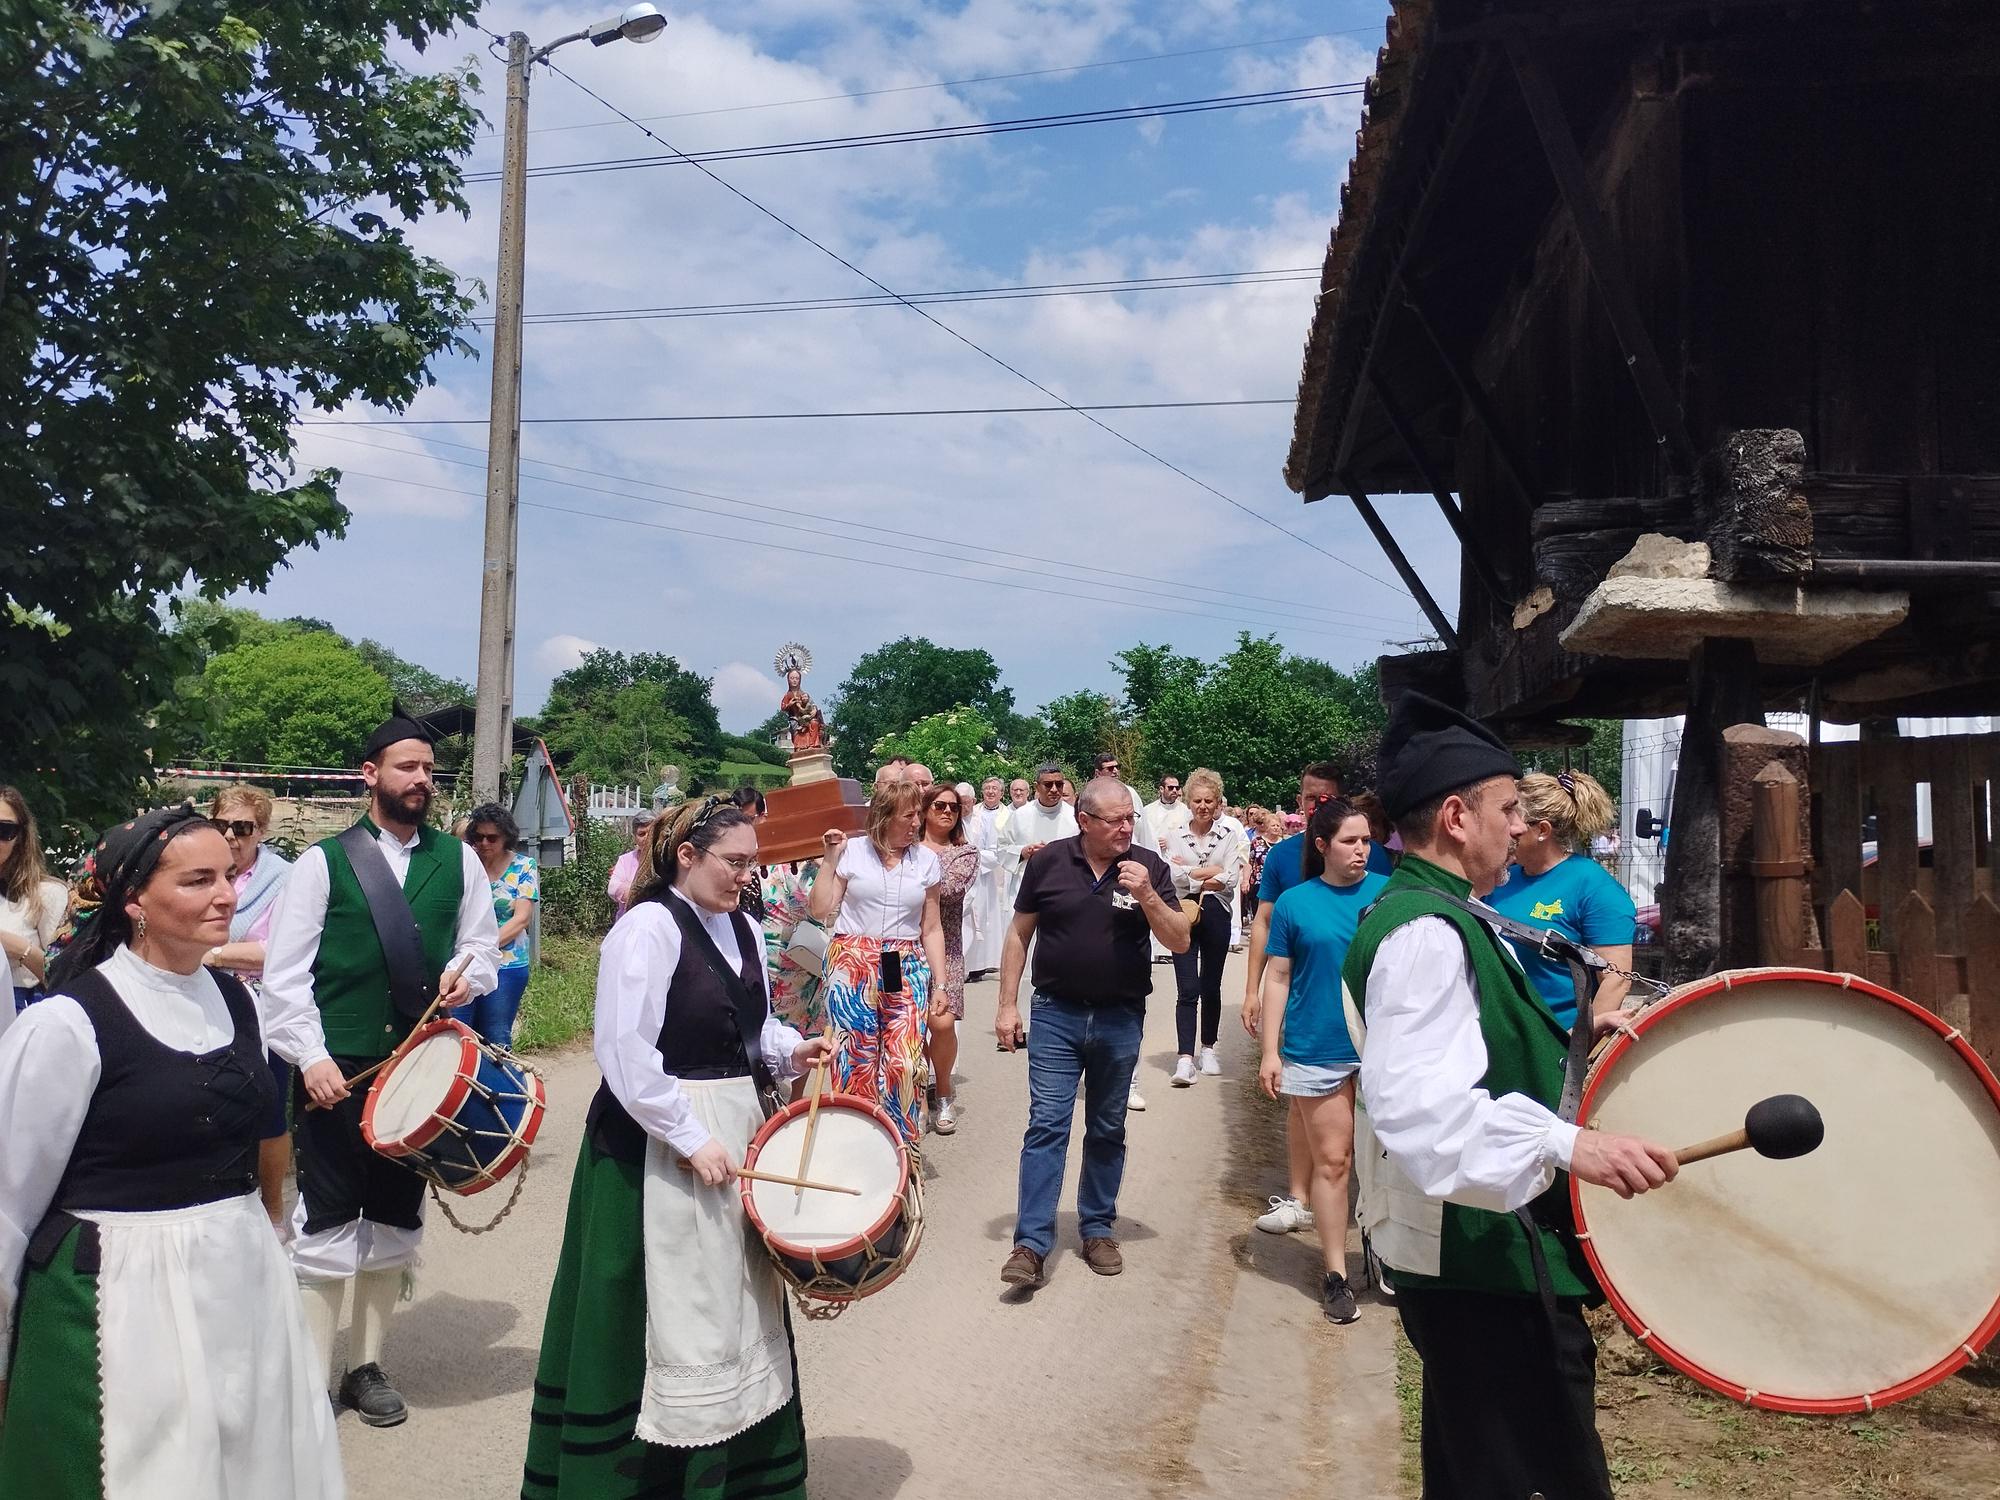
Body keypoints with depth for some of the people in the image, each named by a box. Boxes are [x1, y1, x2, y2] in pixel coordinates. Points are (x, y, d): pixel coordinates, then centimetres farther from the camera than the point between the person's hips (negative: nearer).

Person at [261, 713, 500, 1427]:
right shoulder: (324, 860, -2)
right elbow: (284, 972, -5)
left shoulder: (458, 861, 7)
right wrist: (311, 1058, -14)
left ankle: (366, 1367, 27)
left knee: (396, 1221, 12)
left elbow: (485, 953, 12)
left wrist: (467, 971, -11)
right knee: (326, 1223, -1)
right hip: (336, 1070, -3)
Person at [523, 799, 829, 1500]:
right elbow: (625, 1052, -21)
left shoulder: (742, 929, 7)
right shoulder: (648, 926, -16)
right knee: (676, 1305, 1)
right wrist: (691, 1139, -20)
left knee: (738, 1296, 16)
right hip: (660, 1143, -8)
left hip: (734, 1125, 8)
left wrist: (789, 1050, -2)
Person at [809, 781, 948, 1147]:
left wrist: (939, 984, 6)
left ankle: (904, 1151, 10)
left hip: (907, 970, 2)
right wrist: (831, 858, -6)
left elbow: (931, 928, 11)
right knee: (856, 1061, -2)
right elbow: (821, 911, -1)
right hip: (853, 966, -2)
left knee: (905, 1063, -5)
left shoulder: (926, 860, 8)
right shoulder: (852, 851, 1)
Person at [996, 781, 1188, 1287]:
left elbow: (1179, 942, -6)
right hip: (1056, 1016, -1)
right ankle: (1031, 1243, -3)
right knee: (1046, 1125, -5)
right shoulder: (1049, 862, -5)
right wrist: (1007, 1005, -1)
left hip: (1121, 1018, 2)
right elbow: (1019, 935, 2)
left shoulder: (1149, 866, -4)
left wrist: (1146, 895, -21)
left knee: (1107, 1131, 13)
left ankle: (1098, 1229, 27)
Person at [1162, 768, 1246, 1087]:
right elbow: (1173, 876, -9)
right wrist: (1211, 871, -11)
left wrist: (1190, 875, -8)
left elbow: (1231, 879, -9)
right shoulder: (1176, 836, 4)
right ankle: (1185, 1060, -10)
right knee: (1188, 989, -7)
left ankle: (1208, 1049, 28)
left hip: (1216, 915, 0)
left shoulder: (1229, 833, 1)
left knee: (1211, 987, 12)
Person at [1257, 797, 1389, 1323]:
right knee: (1331, 1161, 6)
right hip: (1317, 1052, -1)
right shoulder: (1294, 903, 0)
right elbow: (1277, 978, 2)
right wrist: (1270, 1052, -1)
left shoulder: (1390, 893, 1)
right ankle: (1335, 1273, 16)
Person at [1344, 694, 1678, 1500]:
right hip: (1485, 1267, -11)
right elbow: (1418, 1107, -35)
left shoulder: (1434, 916, 13)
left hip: (1479, 1255, 11)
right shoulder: (1426, 932, -22)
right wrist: (1567, 1143, -39)